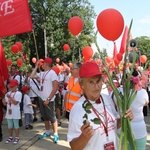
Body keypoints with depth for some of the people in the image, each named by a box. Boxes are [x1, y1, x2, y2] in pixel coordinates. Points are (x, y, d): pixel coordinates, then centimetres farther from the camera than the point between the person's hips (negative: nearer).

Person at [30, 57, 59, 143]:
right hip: (42, 99, 8)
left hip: (49, 100, -8)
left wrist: (48, 99, -20)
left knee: (52, 117, -3)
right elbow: (32, 76, 15)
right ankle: (47, 132, 28)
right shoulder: (42, 73, 10)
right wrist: (36, 67, 11)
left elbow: (56, 87, -18)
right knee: (45, 117, 16)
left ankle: (56, 134, 6)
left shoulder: (52, 73, -13)